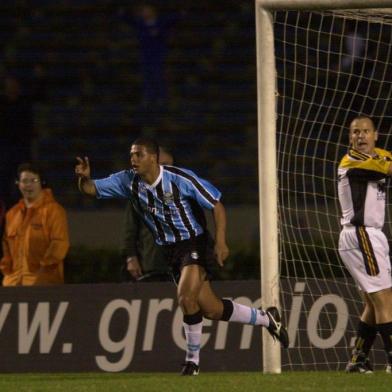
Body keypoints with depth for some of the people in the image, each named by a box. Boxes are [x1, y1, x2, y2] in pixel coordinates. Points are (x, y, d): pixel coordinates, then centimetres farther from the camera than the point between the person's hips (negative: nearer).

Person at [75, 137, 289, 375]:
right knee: (210, 309, 8)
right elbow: (91, 189, -4)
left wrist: (221, 241, -20)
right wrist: (85, 178, -28)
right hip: (171, 251, 6)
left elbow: (216, 204, -12)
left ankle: (192, 360, -8)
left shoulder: (180, 179, -19)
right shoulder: (128, 181, -5)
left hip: (196, 244, -6)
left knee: (186, 297, -26)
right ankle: (266, 318, 31)